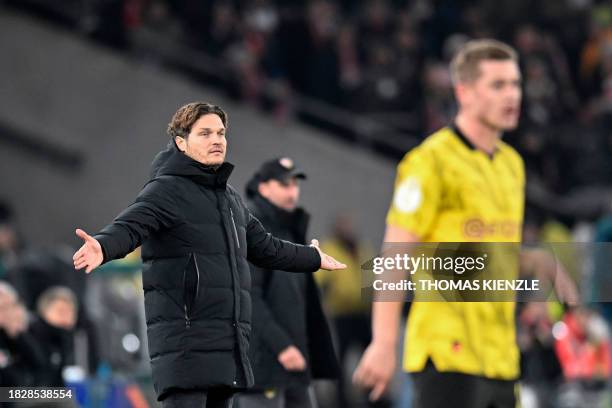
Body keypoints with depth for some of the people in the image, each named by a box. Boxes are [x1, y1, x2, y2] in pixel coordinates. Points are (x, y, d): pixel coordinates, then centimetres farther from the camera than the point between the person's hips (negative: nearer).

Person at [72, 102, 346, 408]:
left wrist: (313, 258, 50)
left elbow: (265, 248, 36)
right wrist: (103, 247, -45)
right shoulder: (166, 190, -6)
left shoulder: (230, 198, 22)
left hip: (228, 345, 9)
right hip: (186, 342, -8)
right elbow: (130, 225, -23)